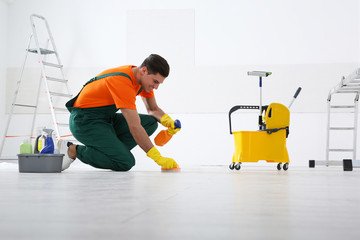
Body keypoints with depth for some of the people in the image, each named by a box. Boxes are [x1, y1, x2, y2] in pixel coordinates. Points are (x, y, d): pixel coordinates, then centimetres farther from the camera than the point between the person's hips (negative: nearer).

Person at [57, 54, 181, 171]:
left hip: (106, 118, 9)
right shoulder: (123, 81, -29)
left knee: (151, 122, -6)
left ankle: (111, 151, -4)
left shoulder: (145, 78, -1)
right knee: (126, 163, -23)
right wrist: (158, 158, -30)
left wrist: (167, 121, -11)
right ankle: (73, 150, -11)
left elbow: (153, 109, 13)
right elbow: (134, 127, -32)